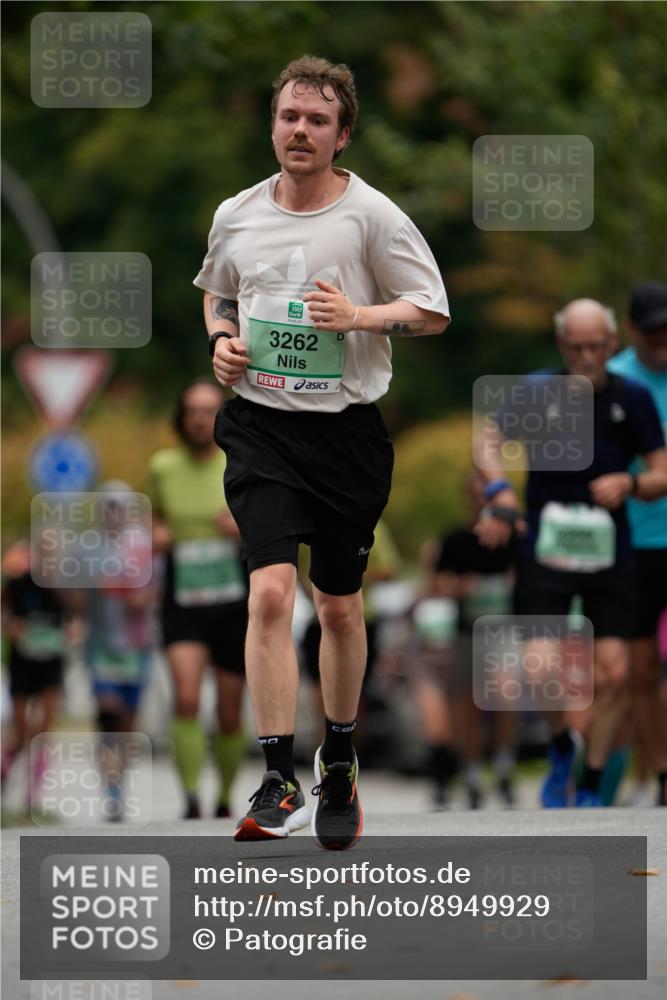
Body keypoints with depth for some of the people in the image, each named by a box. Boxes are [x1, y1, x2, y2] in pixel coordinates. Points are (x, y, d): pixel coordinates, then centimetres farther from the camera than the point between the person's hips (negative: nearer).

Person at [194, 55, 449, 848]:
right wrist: (221, 338, 3)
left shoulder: (372, 216, -5)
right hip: (260, 425, 1)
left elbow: (432, 311, -2)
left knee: (340, 607, 10)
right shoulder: (236, 215, 5)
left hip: (347, 429, -1)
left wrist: (358, 315, -18)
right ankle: (278, 783, -16)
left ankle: (338, 763, 31)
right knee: (270, 592, -16)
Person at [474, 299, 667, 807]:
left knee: (615, 674, -5)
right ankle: (562, 747, 18)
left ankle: (591, 789, 12)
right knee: (541, 666, -14)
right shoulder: (539, 391, -2)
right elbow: (492, 443, 5)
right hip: (546, 551, -1)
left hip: (609, 554, 1)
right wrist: (501, 495, -13)